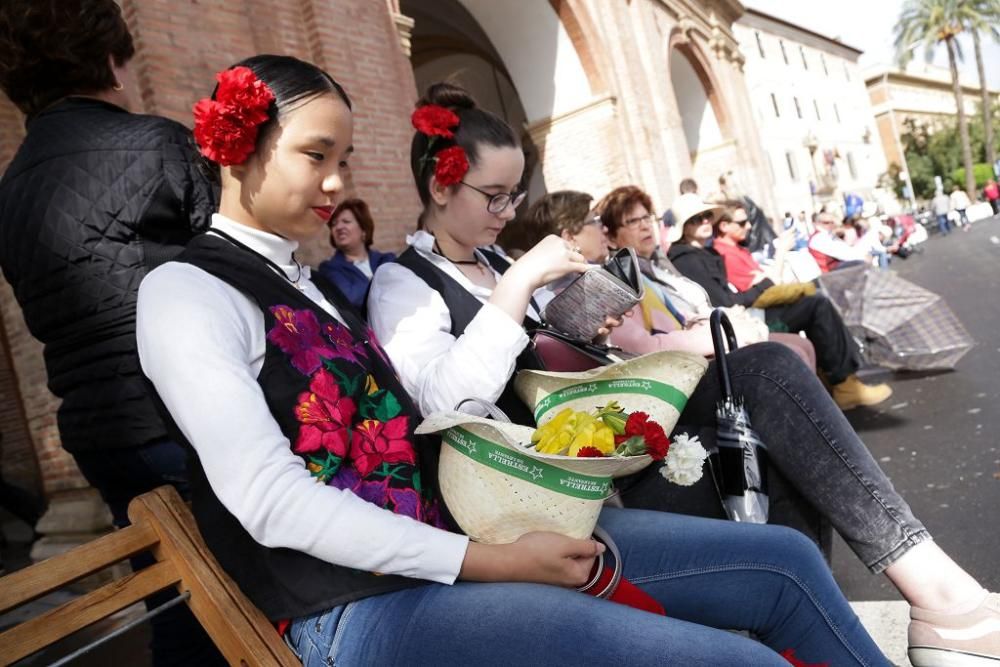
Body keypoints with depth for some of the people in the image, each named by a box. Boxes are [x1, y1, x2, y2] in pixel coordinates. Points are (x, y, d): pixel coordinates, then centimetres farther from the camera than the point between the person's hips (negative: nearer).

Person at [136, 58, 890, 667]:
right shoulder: (186, 292, -5)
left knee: (784, 560, 2)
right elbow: (273, 502, -16)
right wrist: (493, 565, -18)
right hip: (368, 603, -7)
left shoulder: (311, 283, 19)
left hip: (457, 531, 7)